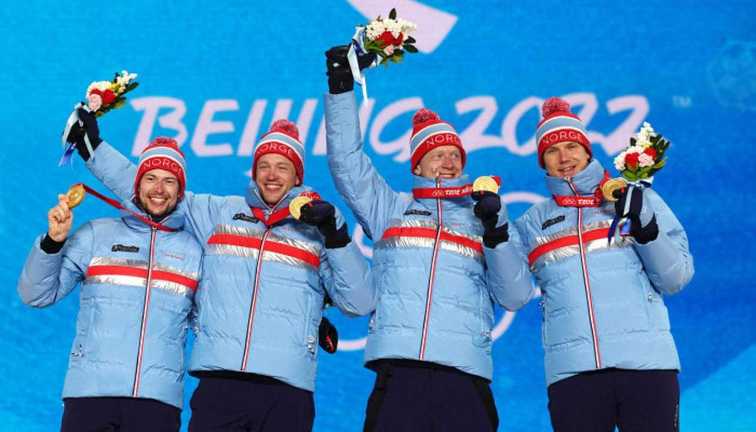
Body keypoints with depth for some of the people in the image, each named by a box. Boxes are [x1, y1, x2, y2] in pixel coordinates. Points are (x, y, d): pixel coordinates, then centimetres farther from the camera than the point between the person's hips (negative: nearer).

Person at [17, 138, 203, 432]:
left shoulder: (195, 250, 12)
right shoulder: (96, 234, 8)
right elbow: (37, 295, 4)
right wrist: (53, 241, -9)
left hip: (159, 397, 1)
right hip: (89, 392, -1)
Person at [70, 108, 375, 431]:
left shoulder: (316, 229, 11)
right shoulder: (218, 212, 15)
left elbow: (360, 303, 3)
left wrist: (336, 237, -6)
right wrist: (93, 147, 18)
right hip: (219, 384, 1)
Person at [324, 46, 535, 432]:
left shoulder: (482, 215, 18)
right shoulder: (389, 208, 20)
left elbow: (516, 296, 9)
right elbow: (345, 161, 9)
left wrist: (496, 233, -4)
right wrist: (341, 87, 2)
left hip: (464, 374, 0)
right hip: (398, 371, 0)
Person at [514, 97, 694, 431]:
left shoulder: (636, 199, 10)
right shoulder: (532, 224, 16)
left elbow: (676, 279, 4)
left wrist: (645, 226, -10)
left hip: (646, 361, -1)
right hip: (571, 369, 1)